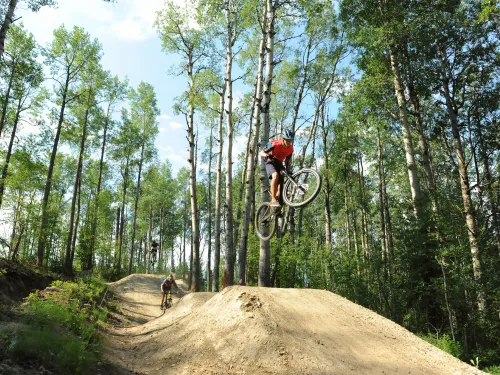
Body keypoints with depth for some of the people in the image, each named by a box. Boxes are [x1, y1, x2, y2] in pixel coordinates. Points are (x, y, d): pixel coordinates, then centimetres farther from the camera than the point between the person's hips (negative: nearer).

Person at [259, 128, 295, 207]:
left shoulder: (290, 149, -8)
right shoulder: (275, 144, -22)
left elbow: (288, 160, 9)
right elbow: (261, 152, -17)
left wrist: (288, 170, -7)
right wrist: (266, 155, -39)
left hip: (279, 164, 6)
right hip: (270, 163, -6)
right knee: (276, 176, -34)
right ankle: (273, 200, -35)